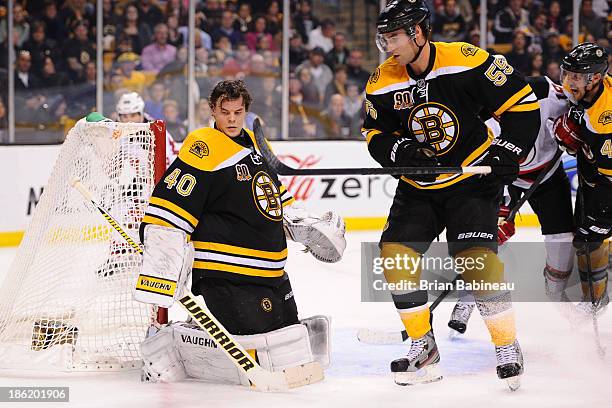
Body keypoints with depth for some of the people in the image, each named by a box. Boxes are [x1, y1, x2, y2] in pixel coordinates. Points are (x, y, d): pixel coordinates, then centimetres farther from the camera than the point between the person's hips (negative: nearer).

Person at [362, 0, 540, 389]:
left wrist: (508, 153, -16)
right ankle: (424, 347, 8)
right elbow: (375, 134, 6)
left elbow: (522, 102, -13)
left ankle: (508, 348, -3)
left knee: (477, 260, -19)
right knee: (395, 255, -7)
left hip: (473, 178, -5)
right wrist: (399, 150, -15)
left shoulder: (468, 62, -20)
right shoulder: (383, 83, -6)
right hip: (419, 188, 5)